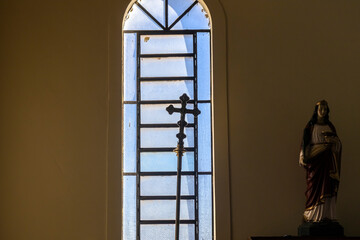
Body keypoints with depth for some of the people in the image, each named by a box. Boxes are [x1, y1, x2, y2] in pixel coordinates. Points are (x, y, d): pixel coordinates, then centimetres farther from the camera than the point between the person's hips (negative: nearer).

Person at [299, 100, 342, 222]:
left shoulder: (330, 126, 13)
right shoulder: (311, 126, 4)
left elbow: (338, 144, 11)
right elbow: (306, 143, -1)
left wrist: (334, 140, -12)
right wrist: (304, 157, -15)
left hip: (328, 161, 3)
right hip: (315, 159, -3)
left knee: (327, 188, -1)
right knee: (315, 187, -6)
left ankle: (326, 215, 1)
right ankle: (312, 215, -2)